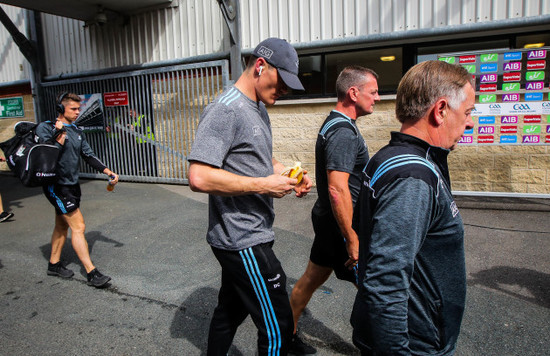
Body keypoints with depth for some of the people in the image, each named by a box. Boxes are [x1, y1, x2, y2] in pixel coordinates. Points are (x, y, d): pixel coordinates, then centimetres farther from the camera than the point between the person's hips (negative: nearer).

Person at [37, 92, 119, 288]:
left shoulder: (77, 131, 12)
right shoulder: (46, 128, -9)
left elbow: (88, 155, 14)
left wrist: (107, 171, 5)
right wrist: (60, 137, -22)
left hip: (72, 185, 8)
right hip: (57, 185, -8)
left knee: (62, 226, 18)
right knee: (78, 226, -11)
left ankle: (54, 264, 34)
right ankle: (92, 273, -8)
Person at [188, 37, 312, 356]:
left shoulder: (259, 108, 14)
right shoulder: (225, 110, -18)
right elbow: (199, 178, -26)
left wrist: (288, 174, 5)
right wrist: (263, 185, -21)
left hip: (247, 237, 10)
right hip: (244, 243, -10)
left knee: (231, 310, 25)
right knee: (278, 329, 1)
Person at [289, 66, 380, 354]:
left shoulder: (335, 124, 11)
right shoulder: (344, 132, -22)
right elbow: (337, 190, -29)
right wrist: (352, 240, -26)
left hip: (327, 219, 11)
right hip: (339, 223, -10)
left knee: (313, 278, 20)